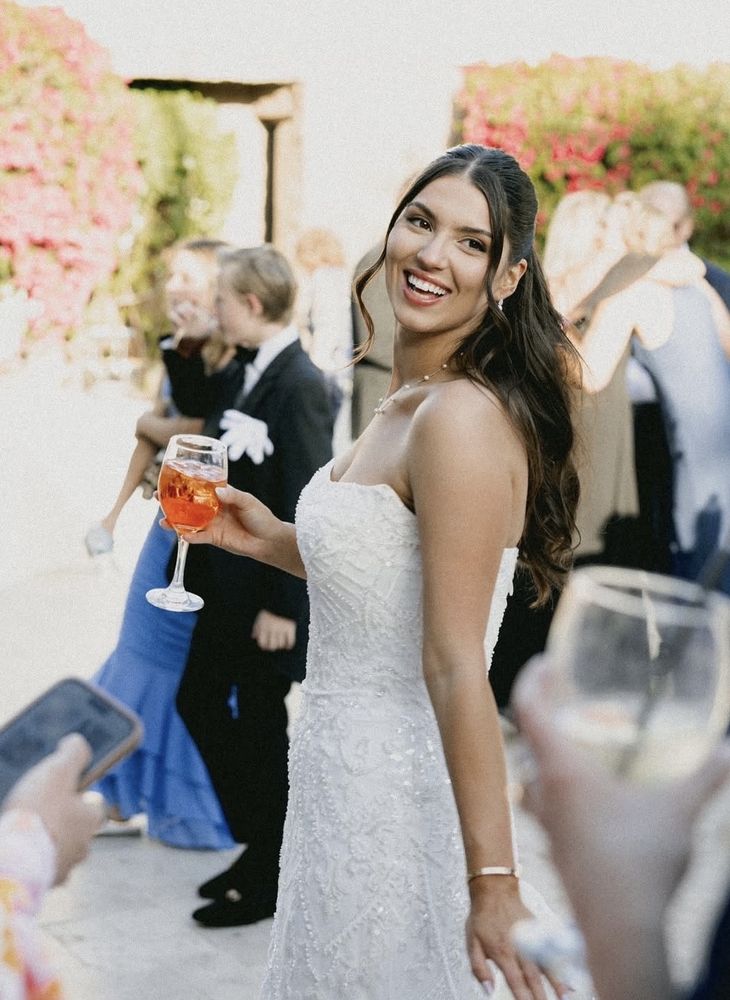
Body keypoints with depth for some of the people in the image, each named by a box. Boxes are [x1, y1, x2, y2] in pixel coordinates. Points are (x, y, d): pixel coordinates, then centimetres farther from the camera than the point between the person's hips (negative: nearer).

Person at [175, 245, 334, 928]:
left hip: (267, 590, -9)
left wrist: (282, 605, -21)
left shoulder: (300, 385, -19)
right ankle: (260, 844, 30)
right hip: (228, 584, 9)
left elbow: (306, 505, -21)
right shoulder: (253, 375, 9)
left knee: (260, 725, 4)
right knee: (199, 702, 16)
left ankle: (269, 879, 21)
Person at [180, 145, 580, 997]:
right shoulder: (408, 401, 8)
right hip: (344, 766, 10)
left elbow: (455, 664, -25)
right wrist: (273, 541, 10)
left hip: (401, 795, -10)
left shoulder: (461, 417, -22)